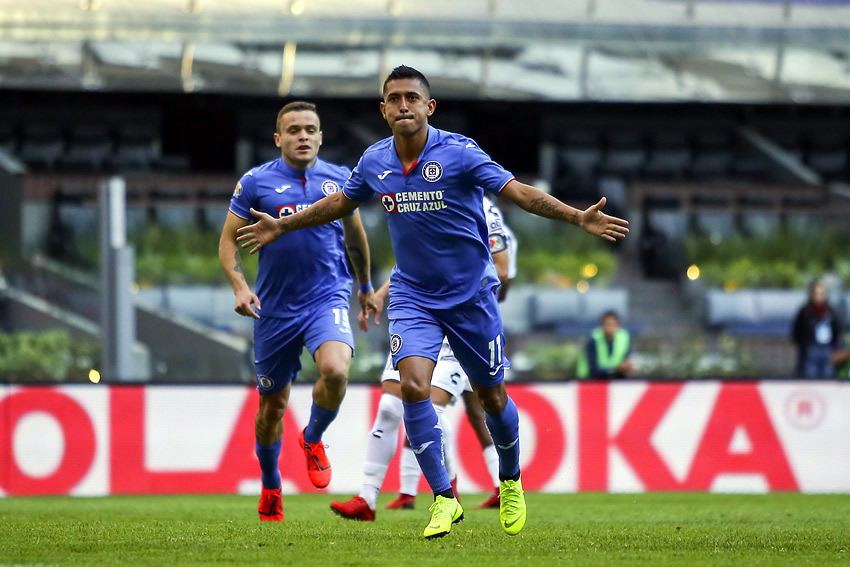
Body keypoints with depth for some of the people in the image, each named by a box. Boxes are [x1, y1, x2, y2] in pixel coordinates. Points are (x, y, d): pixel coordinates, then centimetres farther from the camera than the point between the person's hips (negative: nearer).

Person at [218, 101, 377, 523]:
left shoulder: (339, 179, 4)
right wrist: (240, 287, -13)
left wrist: (366, 287, 29)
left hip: (328, 298, 0)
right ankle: (270, 488, 32)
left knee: (336, 370, -28)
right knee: (273, 404, 9)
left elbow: (354, 235, 21)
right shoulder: (256, 182, -2)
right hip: (275, 308, 0)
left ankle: (313, 439, 3)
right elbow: (229, 239, 3)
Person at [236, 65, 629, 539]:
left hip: (471, 294, -2)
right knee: (414, 384, -19)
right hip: (413, 297, 2)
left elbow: (520, 192, -20)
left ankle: (511, 483, 36)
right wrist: (283, 226, 24)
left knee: (492, 396, 7)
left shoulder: (460, 152, -15)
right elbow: (341, 202, 18)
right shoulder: (375, 162, -1)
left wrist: (579, 217, -32)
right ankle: (444, 498, -10)